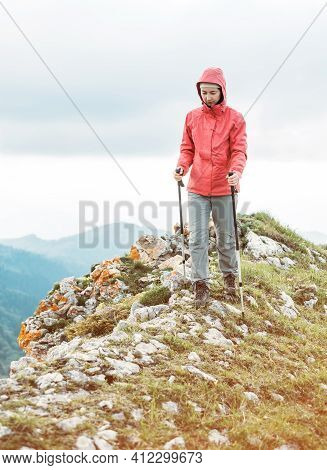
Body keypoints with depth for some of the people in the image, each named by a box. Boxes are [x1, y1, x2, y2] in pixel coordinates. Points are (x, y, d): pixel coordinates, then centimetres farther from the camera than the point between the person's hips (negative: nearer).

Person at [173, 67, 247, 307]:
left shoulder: (235, 118, -2)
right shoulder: (192, 117, 6)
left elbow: (239, 151, -6)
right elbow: (187, 149, 11)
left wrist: (236, 171, -25)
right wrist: (182, 166, -9)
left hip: (224, 189, -1)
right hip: (197, 188, 2)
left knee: (226, 238, 10)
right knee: (197, 238, -2)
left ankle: (230, 276, 30)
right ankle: (201, 284, 4)